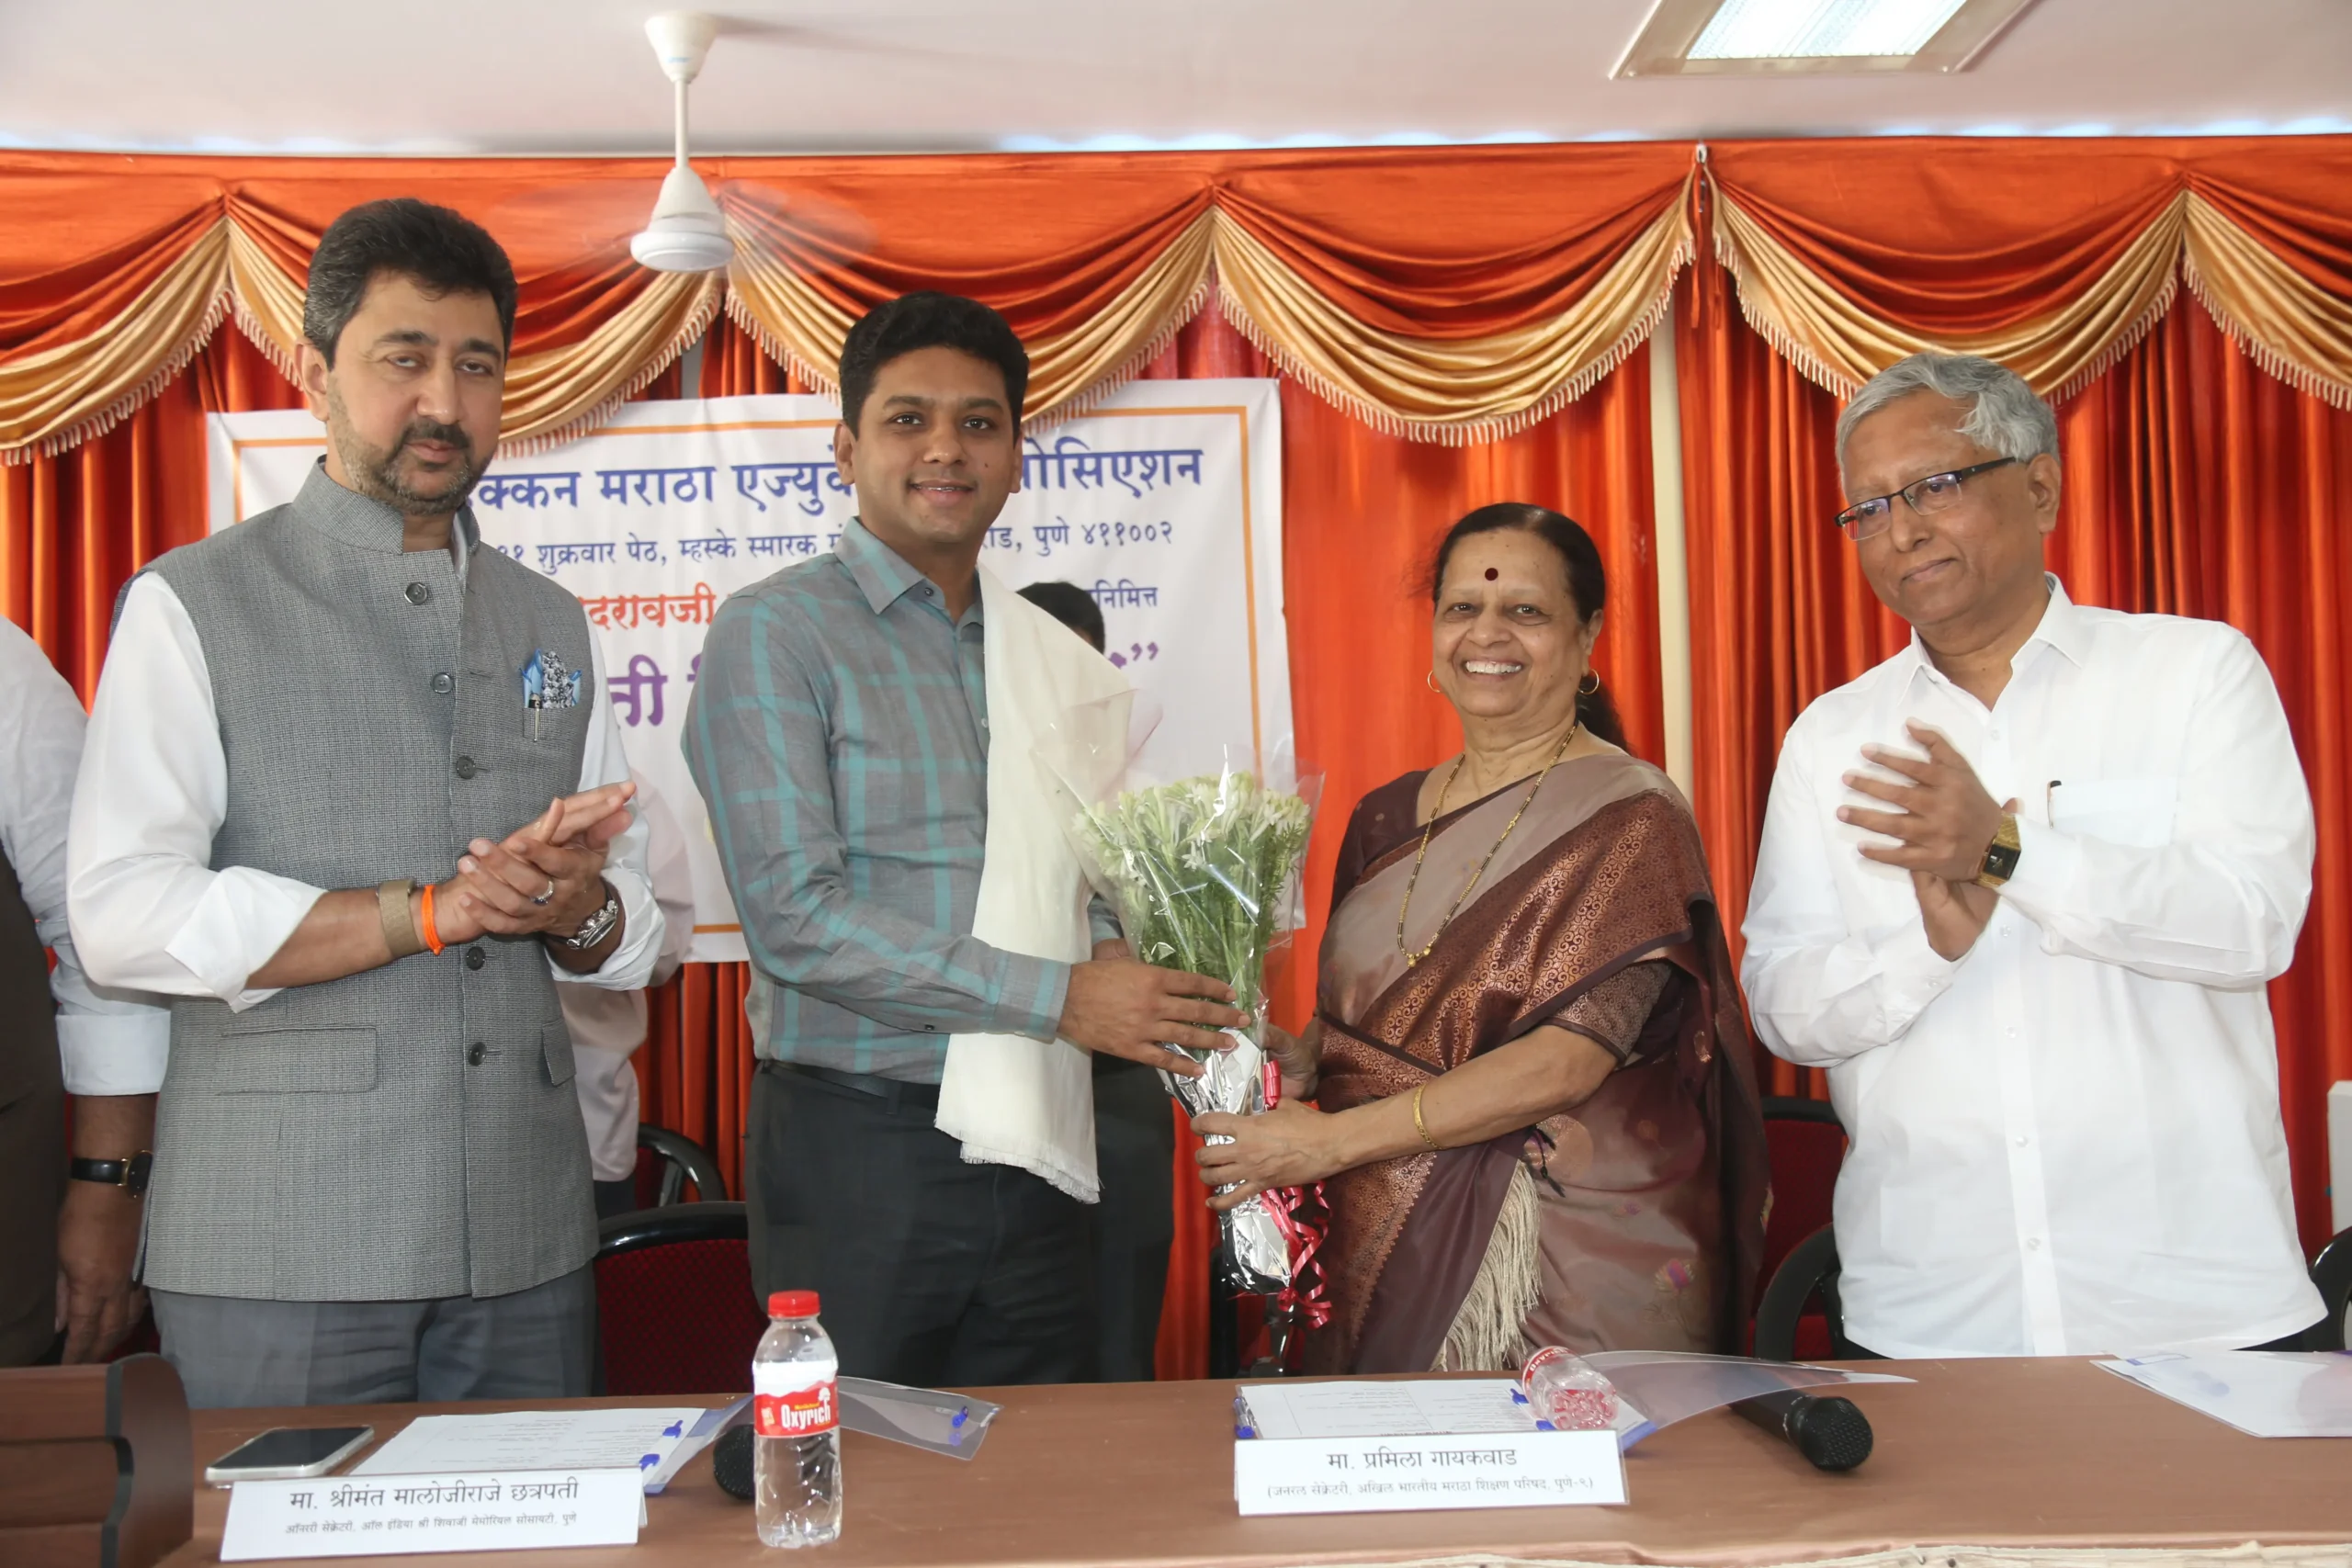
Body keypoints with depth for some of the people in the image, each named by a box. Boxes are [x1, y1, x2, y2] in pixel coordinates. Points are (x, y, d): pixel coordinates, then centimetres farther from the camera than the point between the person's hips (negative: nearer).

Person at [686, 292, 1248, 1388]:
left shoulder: (1061, 665, 13)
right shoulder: (775, 635, -6)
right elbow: (794, 915, -15)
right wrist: (1058, 997, -16)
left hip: (1037, 1157, 5)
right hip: (857, 1146, -5)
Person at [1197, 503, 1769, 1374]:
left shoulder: (1630, 820, -9)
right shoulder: (1385, 820, 9)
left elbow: (1567, 1063, -18)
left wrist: (1329, 1140, -19)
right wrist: (1291, 1057, -7)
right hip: (1386, 1254, 5)